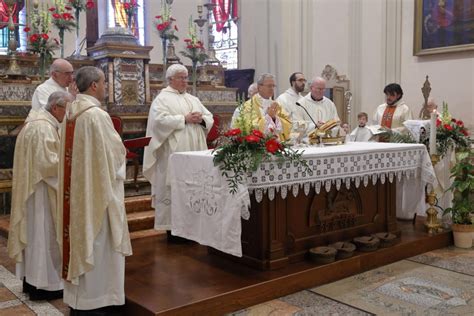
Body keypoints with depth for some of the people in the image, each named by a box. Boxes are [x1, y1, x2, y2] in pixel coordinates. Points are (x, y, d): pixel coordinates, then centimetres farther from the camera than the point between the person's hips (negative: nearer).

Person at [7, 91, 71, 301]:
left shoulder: (41, 124, 14)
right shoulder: (44, 128, -19)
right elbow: (48, 163, -25)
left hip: (35, 188, 11)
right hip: (41, 190, -11)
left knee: (34, 233, 14)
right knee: (43, 234, -3)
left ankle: (32, 279, 24)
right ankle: (42, 285, 6)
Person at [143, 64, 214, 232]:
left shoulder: (193, 99, 20)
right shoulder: (162, 99, 1)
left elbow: (210, 118, 17)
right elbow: (160, 120, -15)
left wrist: (201, 119, -6)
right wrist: (184, 119, -15)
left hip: (195, 150, 6)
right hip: (174, 152, -6)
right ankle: (173, 226, 3)